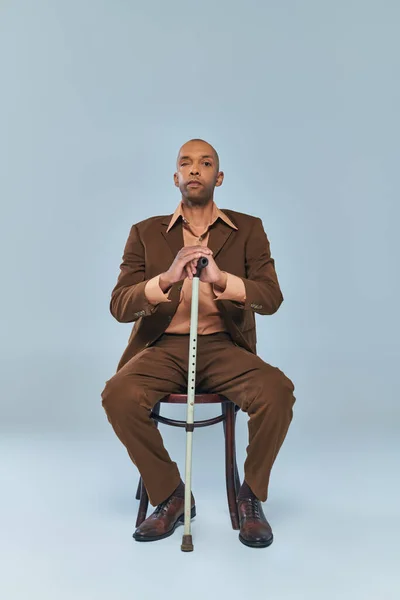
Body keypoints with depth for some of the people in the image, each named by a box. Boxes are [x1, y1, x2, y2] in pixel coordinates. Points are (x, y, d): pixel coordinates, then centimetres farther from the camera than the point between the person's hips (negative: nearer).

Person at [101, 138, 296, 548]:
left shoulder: (248, 230, 8)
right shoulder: (146, 233, 8)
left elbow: (271, 298, -5)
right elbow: (119, 306, -3)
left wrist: (221, 279, -26)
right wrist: (166, 279, -23)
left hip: (224, 347, 0)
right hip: (163, 347, 1)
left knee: (278, 391, -29)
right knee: (118, 395, -29)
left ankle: (251, 496, -3)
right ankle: (169, 495, -4)